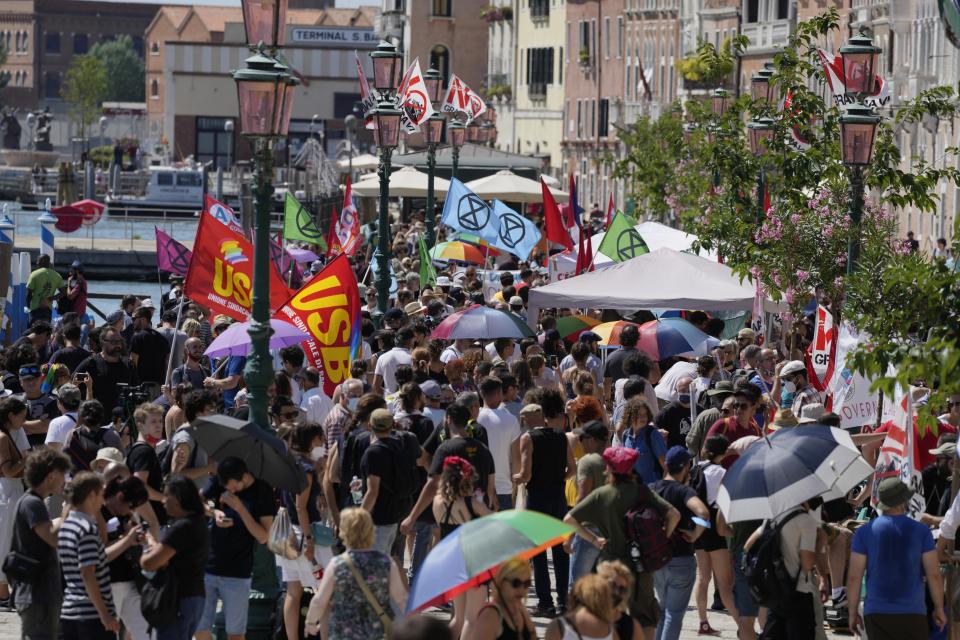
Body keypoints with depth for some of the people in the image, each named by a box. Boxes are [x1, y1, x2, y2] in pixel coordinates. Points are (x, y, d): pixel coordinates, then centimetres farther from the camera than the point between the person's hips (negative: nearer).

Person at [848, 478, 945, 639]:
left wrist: (853, 612, 7)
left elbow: (854, 577, -1)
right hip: (913, 613, -1)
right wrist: (939, 608, 11)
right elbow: (934, 575, 0)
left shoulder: (864, 532, 1)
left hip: (876, 614, 1)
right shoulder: (921, 531, 0)